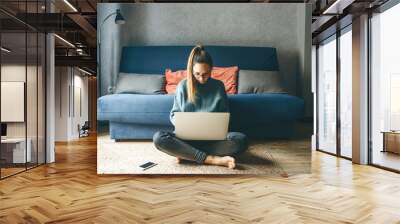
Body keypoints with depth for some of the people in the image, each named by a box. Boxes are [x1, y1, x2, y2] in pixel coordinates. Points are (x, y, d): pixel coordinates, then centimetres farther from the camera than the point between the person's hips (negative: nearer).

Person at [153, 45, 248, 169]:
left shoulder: (218, 86, 2)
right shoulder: (183, 86, 1)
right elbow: (174, 115, 8)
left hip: (214, 137, 0)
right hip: (187, 136, 0)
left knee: (241, 140, -29)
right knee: (158, 137, -30)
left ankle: (187, 153, -25)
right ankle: (214, 159, -32)